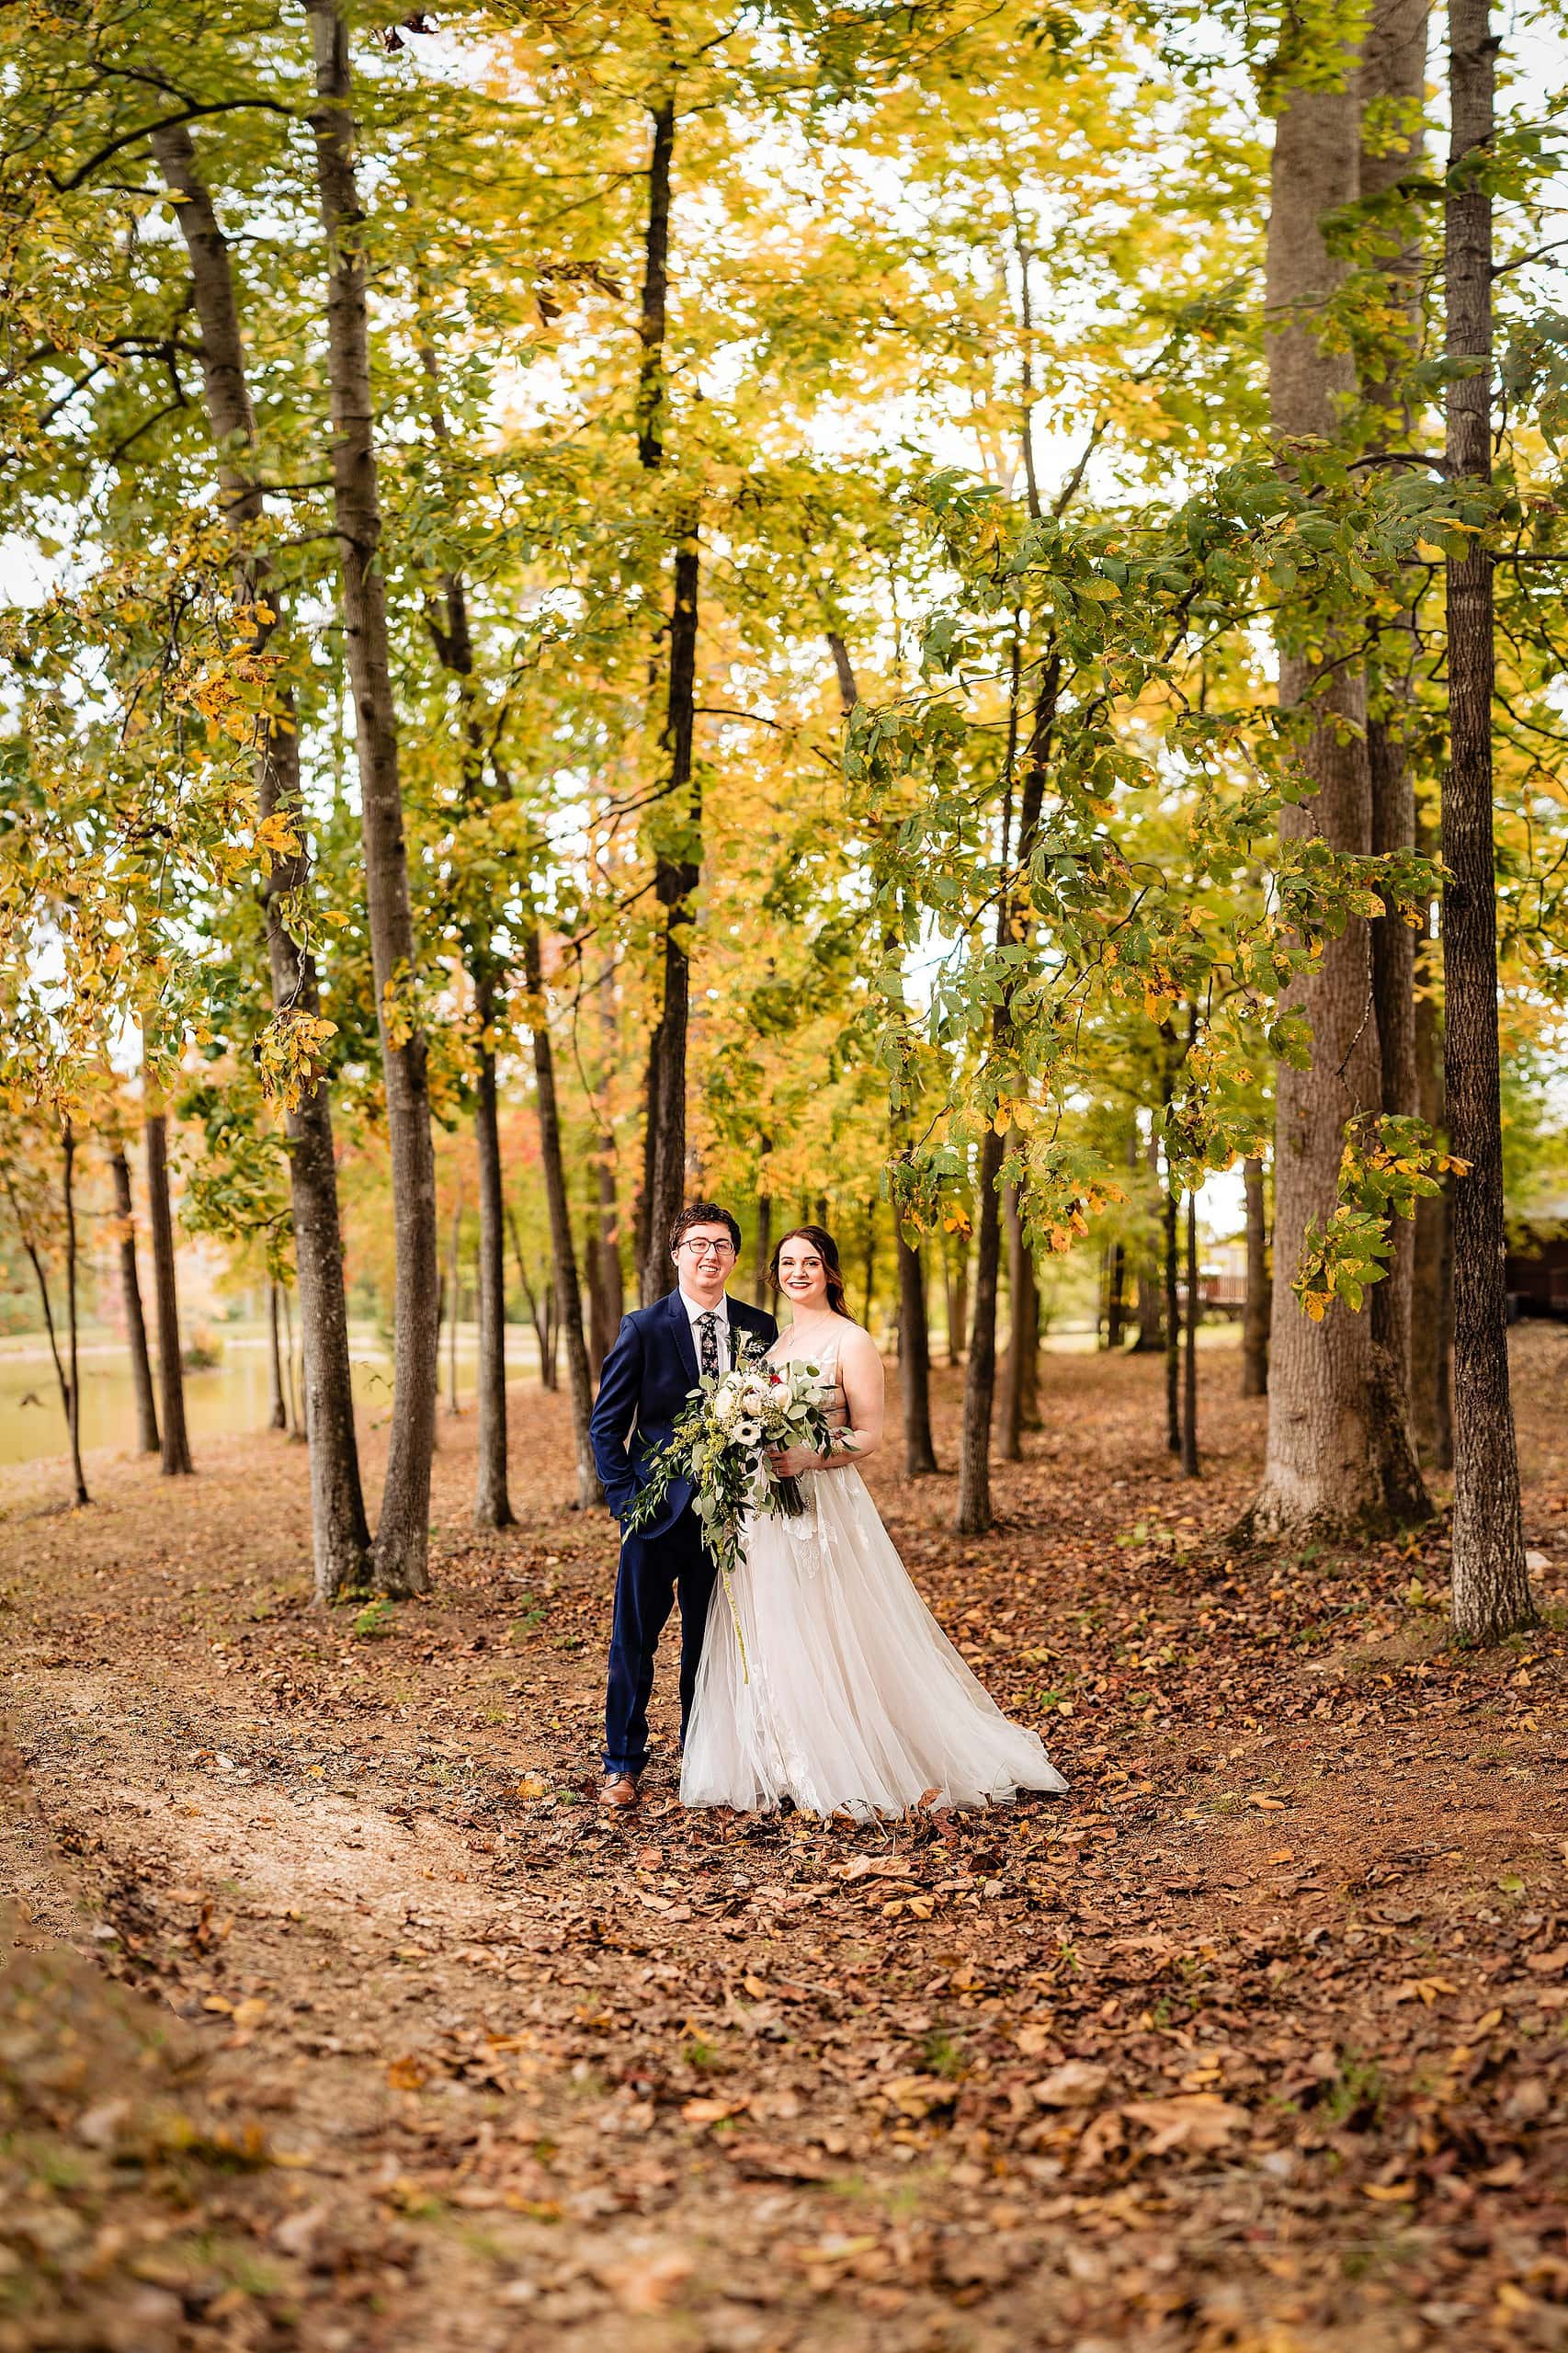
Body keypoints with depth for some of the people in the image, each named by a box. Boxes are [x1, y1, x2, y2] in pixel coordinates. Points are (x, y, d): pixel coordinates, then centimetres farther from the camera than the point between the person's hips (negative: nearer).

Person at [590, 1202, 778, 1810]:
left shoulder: (759, 1329, 4)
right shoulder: (643, 1328, -5)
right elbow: (606, 1424, -2)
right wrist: (625, 1498, -9)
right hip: (660, 1507, -2)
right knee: (634, 1639, 3)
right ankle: (623, 1765, 14)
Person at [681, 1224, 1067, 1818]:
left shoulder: (851, 1342, -6)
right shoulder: (773, 1339, 14)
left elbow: (869, 1437, -9)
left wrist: (808, 1458, -24)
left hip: (825, 1507, -6)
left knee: (831, 1636, -5)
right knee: (768, 1639, 6)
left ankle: (858, 1770, 6)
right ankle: (785, 1769, 16)